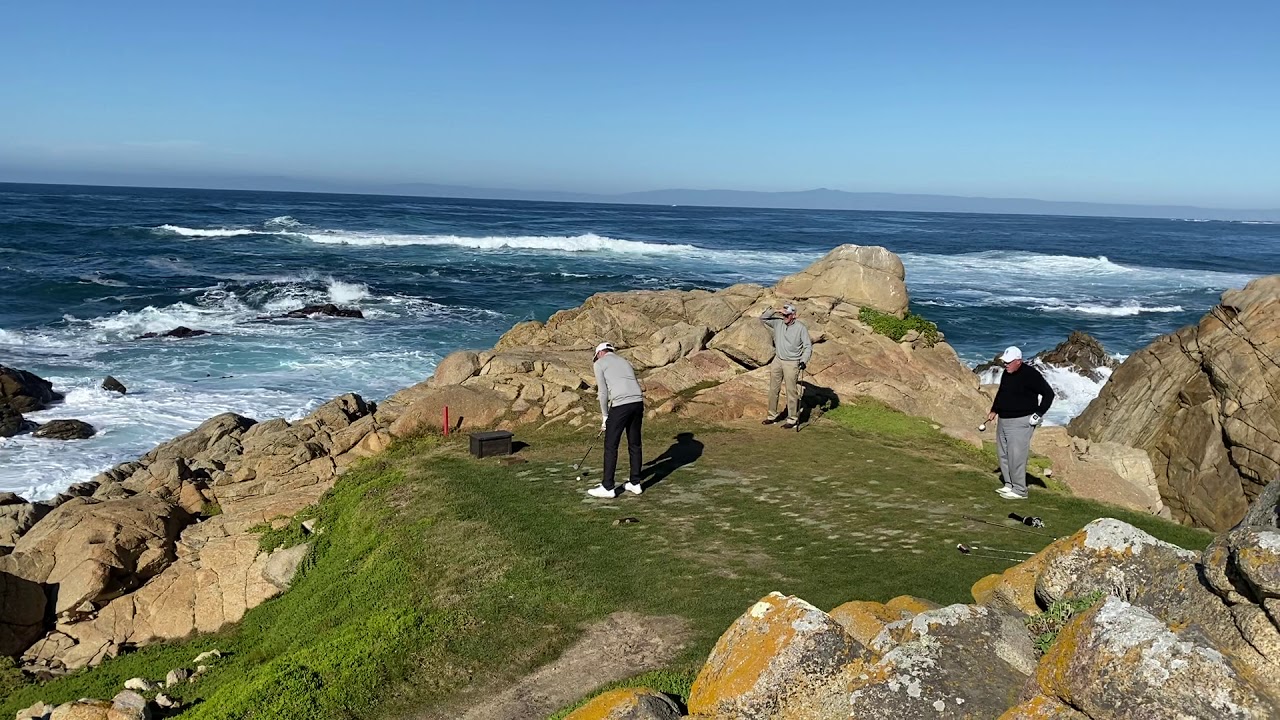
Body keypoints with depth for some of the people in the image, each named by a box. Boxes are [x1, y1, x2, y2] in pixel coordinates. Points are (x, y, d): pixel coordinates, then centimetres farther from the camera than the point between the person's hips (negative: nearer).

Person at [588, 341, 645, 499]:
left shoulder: (599, 364, 10)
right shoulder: (624, 361, 29)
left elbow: (603, 392, 1)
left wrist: (605, 417, 9)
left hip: (620, 404, -6)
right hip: (638, 402, 6)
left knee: (611, 446, 2)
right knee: (635, 444, 14)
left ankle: (607, 487, 5)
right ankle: (635, 484, 21)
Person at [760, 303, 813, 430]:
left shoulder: (801, 328, -11)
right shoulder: (778, 322, 1)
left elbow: (808, 347, -8)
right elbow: (762, 319, 7)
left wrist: (804, 361, -21)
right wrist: (769, 311, -12)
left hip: (792, 363, -5)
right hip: (778, 360, 5)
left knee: (791, 391, -3)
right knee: (773, 389, 11)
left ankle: (793, 419, 6)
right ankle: (772, 415, 23)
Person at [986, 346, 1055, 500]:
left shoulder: (1030, 374, -16)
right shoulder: (1006, 374, 10)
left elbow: (1048, 393, -15)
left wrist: (1038, 414, -17)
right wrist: (994, 411, 20)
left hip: (1021, 422, -9)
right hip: (1004, 420, 9)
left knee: (1016, 456, -9)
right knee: (1003, 454, 13)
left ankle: (1019, 491, -2)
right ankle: (1009, 485, 24)